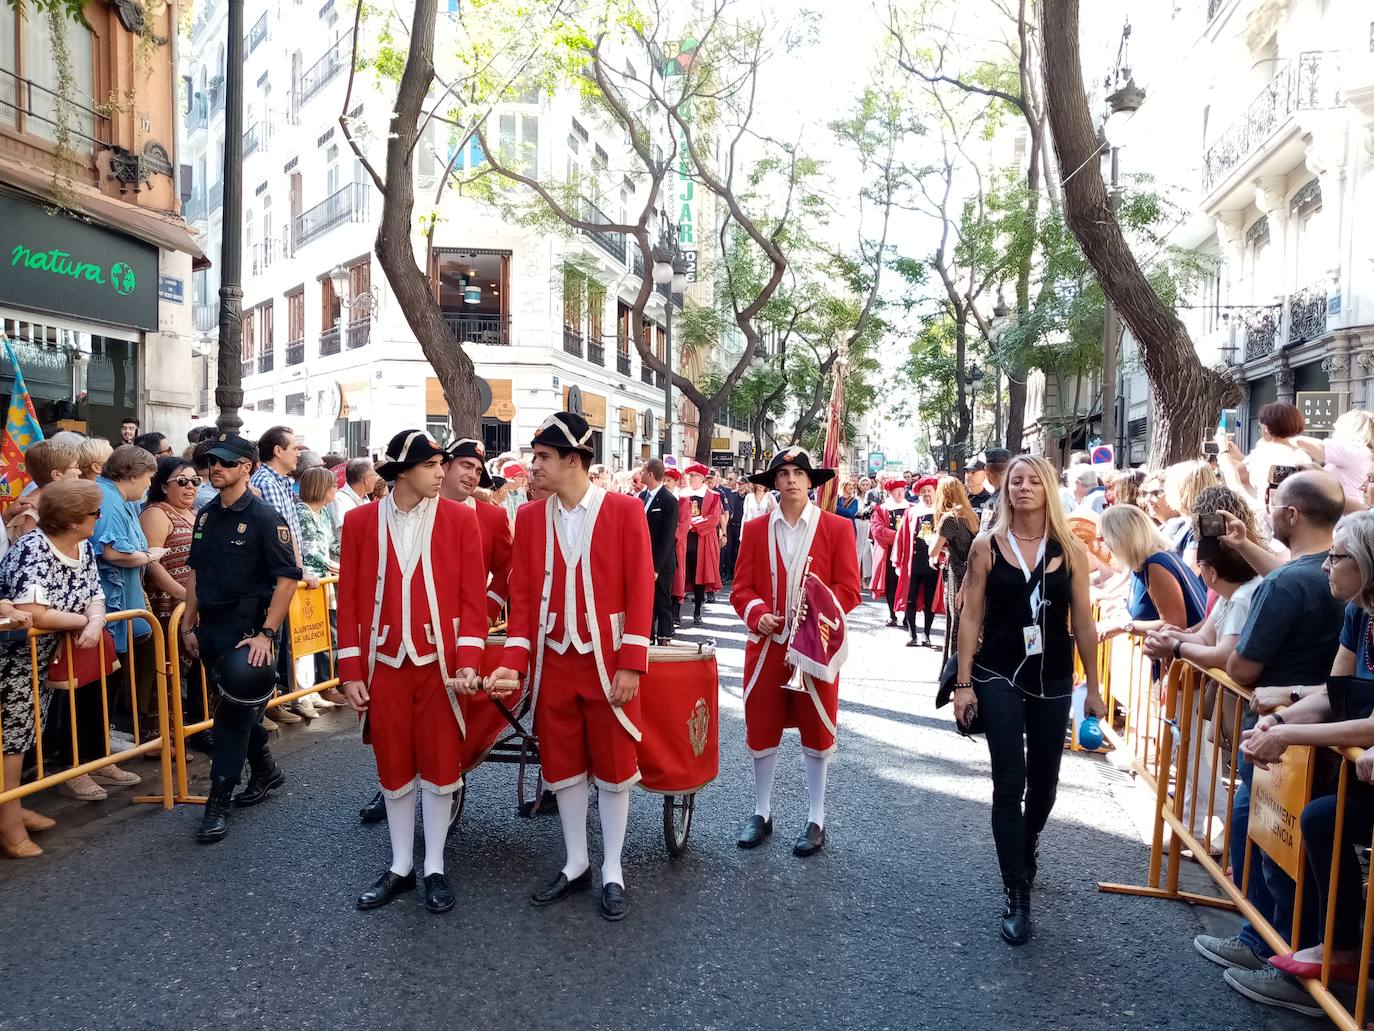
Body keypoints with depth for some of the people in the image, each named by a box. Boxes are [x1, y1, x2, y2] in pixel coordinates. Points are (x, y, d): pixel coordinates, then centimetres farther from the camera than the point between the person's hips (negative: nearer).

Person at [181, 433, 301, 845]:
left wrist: (266, 634, -19)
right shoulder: (206, 516, 9)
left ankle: (219, 803, 7)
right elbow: (195, 573, 17)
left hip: (247, 631, -7)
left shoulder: (264, 517, -12)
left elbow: (287, 578, -15)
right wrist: (188, 625, 13)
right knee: (240, 709, 17)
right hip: (211, 628, 7)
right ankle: (266, 771, 36)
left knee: (234, 713, -2)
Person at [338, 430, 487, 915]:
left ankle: (434, 868, 25)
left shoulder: (460, 517, -4)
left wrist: (468, 661, -11)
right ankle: (400, 867, 31)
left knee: (440, 766, 8)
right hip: (385, 665, 1)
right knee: (394, 769, 13)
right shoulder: (360, 521, 0)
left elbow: (473, 596, -4)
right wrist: (351, 671, 0)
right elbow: (349, 600, 2)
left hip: (439, 662, -1)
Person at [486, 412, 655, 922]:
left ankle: (612, 870, 26)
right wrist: (513, 662, -7)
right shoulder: (529, 517, 3)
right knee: (562, 765, 13)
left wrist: (630, 664, -13)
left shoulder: (625, 510, -8)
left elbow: (640, 589, -9)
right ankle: (575, 863, 32)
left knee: (614, 766, 9)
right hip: (553, 665, 4)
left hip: (608, 664, -3)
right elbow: (523, 594, 3)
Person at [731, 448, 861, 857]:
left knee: (817, 732, 9)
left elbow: (849, 589, -5)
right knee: (761, 730, 10)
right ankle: (761, 813, 28)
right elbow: (742, 588, 4)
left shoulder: (837, 527, -2)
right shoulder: (755, 530, 4)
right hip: (767, 644, 2)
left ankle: (816, 820, 24)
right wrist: (757, 615, -16)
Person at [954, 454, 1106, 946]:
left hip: (1053, 681, 2)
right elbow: (971, 618, -4)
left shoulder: (1070, 550, -1)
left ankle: (1026, 849, 46)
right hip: (1000, 678, -2)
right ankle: (1017, 898, 6)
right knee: (1009, 784, -4)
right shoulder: (987, 546, -4)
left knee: (1044, 782, 15)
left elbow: (1083, 622, 3)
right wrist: (963, 684, -6)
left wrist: (1093, 687, 6)